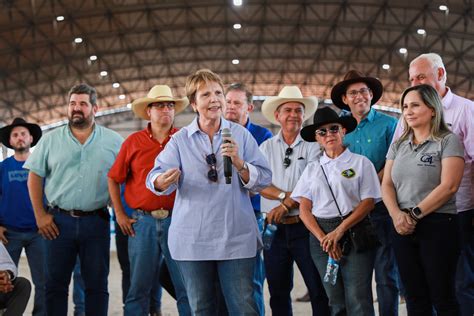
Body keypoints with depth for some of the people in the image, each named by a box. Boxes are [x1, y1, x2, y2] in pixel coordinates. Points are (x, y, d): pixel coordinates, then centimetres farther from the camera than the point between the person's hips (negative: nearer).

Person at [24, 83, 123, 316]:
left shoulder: (113, 141, 3)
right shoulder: (50, 140, 5)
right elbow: (35, 176, 6)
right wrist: (40, 215, -1)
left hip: (96, 221, 0)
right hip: (59, 220, 1)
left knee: (97, 285, 6)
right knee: (55, 283, 7)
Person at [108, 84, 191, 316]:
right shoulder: (133, 142, 5)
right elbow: (114, 178, 11)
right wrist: (119, 214, 6)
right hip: (142, 221, 1)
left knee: (187, 287, 4)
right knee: (139, 288, 8)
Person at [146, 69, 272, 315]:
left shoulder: (241, 135, 5)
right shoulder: (180, 140, 5)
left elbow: (263, 180, 0)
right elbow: (156, 177, -8)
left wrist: (239, 163, -18)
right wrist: (162, 181, -31)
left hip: (237, 238, -1)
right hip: (192, 239, 1)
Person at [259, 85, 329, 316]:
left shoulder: (312, 146, 0)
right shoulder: (266, 147, 9)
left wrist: (285, 205, -13)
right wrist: (286, 195, -14)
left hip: (305, 226, -3)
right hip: (274, 228, 3)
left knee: (319, 290, -1)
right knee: (278, 292, 11)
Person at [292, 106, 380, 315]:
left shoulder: (360, 163, 4)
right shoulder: (312, 169, 14)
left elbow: (368, 202, -4)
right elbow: (304, 209, 7)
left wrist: (339, 232, -12)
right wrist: (323, 239, -8)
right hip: (320, 234, 3)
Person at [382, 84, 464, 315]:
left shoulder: (448, 142, -2)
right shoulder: (398, 145, 14)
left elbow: (448, 186, -13)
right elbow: (387, 184, 7)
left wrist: (414, 214, -15)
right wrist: (396, 214, -12)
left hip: (438, 225, -5)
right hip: (403, 228, 5)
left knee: (442, 297, 0)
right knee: (415, 297, 9)